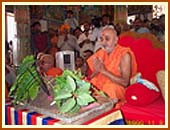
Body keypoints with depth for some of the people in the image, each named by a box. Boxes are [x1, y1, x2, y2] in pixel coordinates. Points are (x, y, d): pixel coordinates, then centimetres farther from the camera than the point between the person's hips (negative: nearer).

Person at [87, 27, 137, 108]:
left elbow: (125, 82, -18)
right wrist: (96, 71, -16)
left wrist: (104, 71, -22)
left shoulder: (124, 54, -10)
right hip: (99, 87, 5)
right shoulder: (101, 53, 6)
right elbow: (92, 78, 6)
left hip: (117, 90, -4)